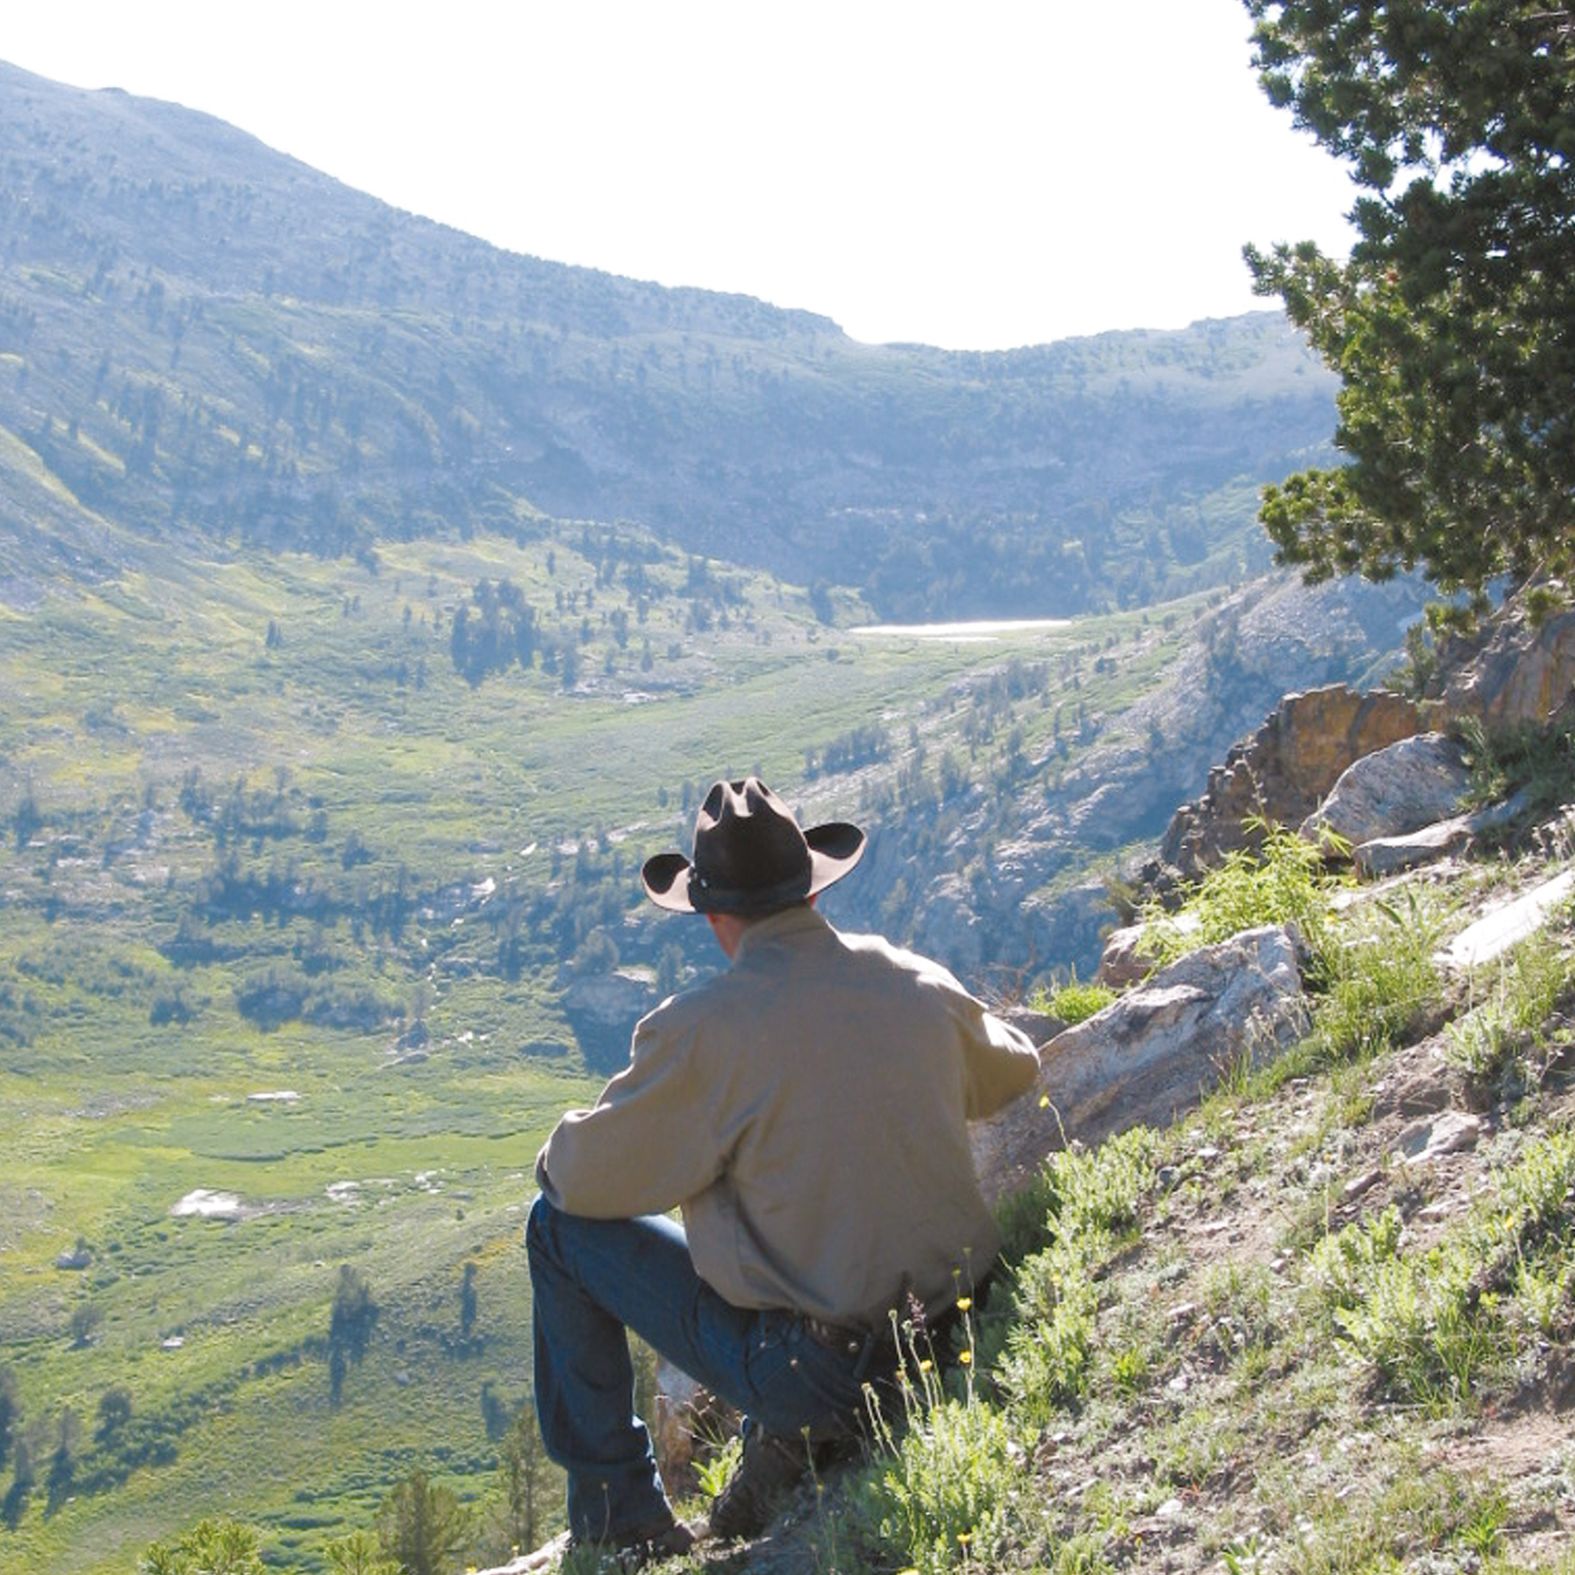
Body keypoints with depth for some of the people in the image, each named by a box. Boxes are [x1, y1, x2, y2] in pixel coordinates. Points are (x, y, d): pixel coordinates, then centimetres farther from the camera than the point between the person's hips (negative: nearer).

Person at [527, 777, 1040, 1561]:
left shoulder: (700, 1026, -16)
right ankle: (785, 1441, 22)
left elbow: (587, 1176, -7)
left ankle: (623, 1520, 17)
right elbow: (1014, 1073, 20)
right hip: (948, 1329, 6)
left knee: (559, 1226, 10)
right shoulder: (918, 983, 0)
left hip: (808, 1368, -6)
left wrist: (560, 1154, 17)